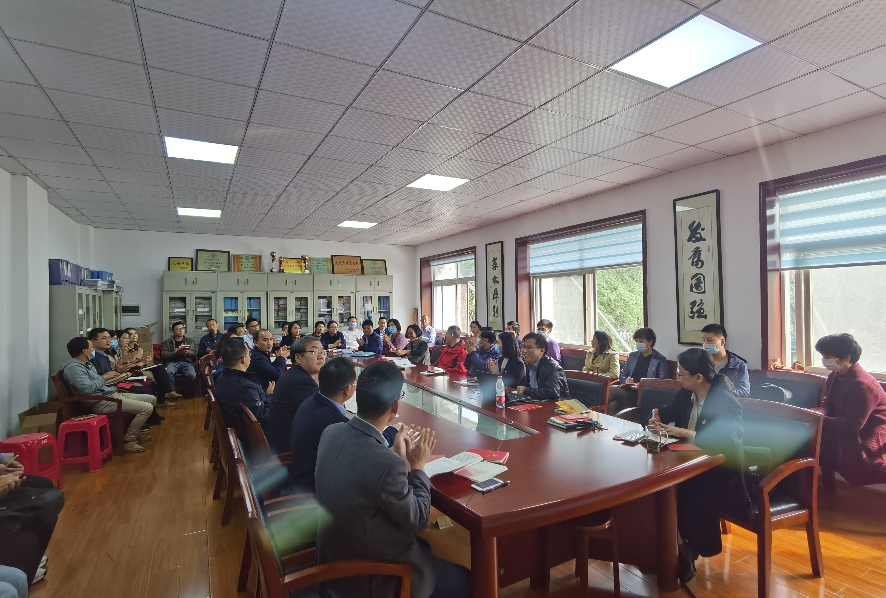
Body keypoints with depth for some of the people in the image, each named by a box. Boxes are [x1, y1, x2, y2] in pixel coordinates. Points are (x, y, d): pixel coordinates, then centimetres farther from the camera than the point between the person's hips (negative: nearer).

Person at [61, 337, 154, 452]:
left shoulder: (87, 363, 17)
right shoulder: (73, 366, -15)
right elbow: (87, 389, -26)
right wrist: (103, 378, -10)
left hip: (111, 395, 10)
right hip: (100, 402, -10)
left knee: (150, 399, 10)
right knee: (147, 408, -21)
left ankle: (135, 431, 18)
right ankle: (128, 440, -8)